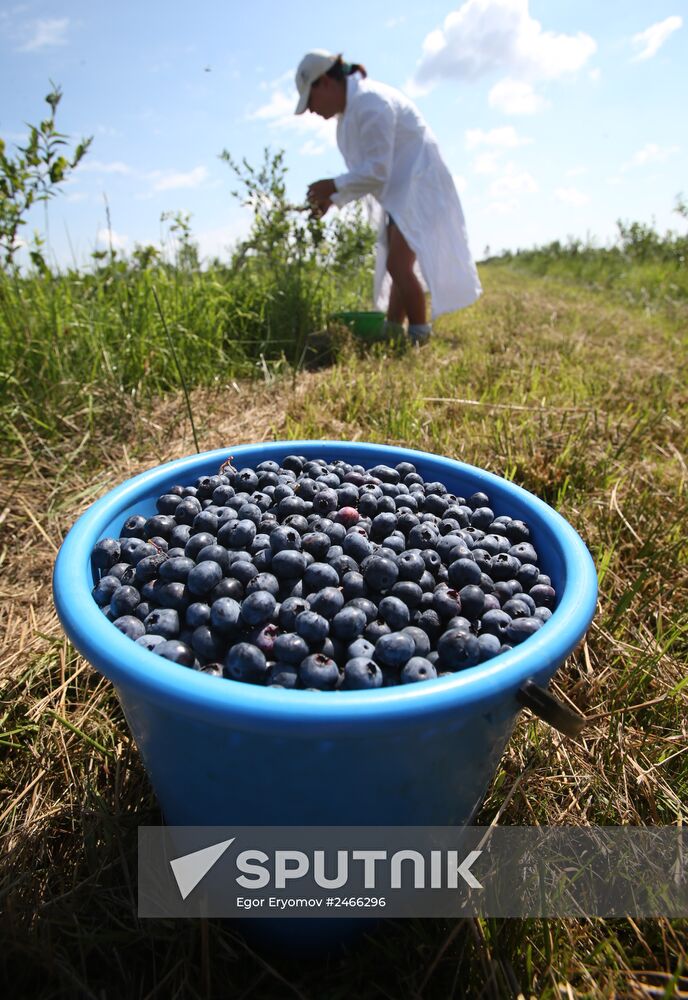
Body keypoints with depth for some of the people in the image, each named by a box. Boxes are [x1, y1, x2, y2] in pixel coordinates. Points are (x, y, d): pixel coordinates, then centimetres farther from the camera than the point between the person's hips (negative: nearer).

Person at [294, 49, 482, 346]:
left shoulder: (370, 103, -19)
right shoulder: (351, 109, 12)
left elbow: (377, 170, -24)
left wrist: (333, 185, -15)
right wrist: (333, 198, 1)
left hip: (417, 186, -11)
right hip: (400, 193, 11)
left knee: (398, 265, -21)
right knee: (397, 268, 9)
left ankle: (420, 338, -14)